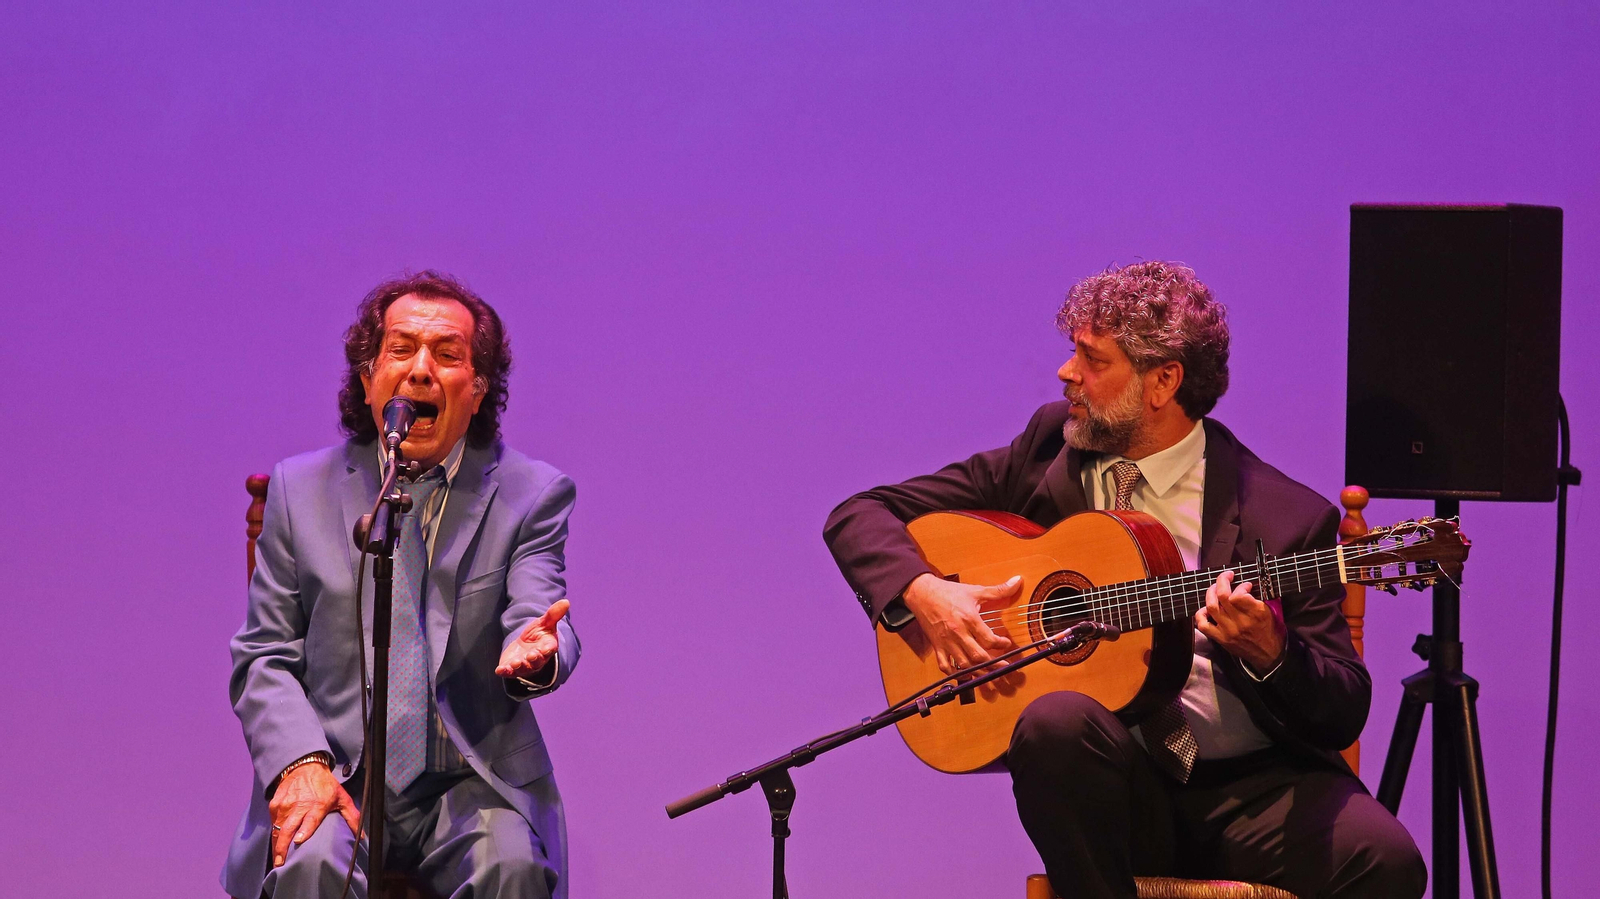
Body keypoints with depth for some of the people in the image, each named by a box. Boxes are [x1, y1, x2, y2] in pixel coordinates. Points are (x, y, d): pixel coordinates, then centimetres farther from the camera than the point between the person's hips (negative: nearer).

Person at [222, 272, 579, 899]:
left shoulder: (532, 495, 7)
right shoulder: (302, 489, 10)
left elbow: (540, 616, -7)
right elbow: (263, 659, 9)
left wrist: (535, 651, -34)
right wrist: (300, 762, -11)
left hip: (471, 780, 0)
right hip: (338, 777, 0)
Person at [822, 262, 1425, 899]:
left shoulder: (1287, 518, -1)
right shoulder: (1049, 451, 9)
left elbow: (1342, 717, 1)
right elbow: (858, 517, 12)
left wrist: (1268, 654, -20)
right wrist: (922, 592, -9)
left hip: (1250, 785, -1)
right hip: (1116, 788, 2)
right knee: (1057, 720, -34)